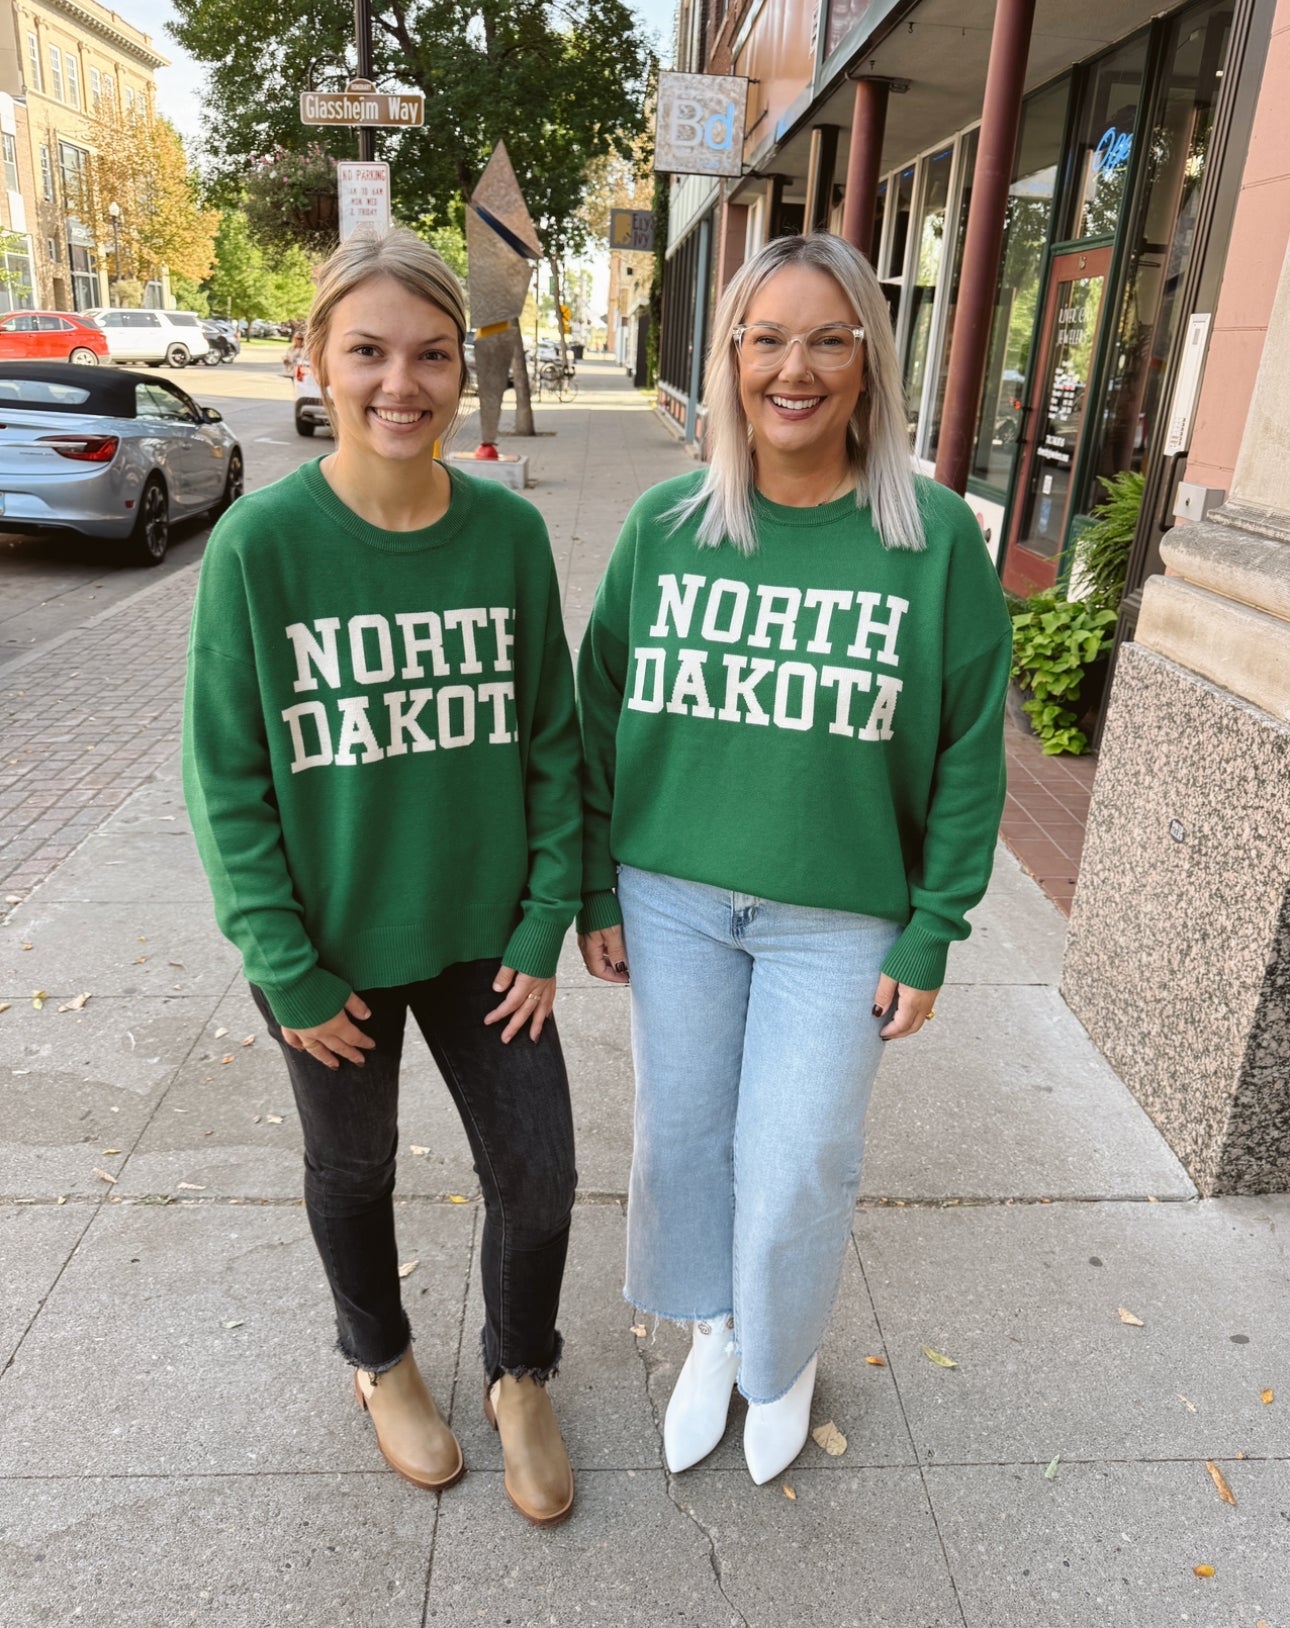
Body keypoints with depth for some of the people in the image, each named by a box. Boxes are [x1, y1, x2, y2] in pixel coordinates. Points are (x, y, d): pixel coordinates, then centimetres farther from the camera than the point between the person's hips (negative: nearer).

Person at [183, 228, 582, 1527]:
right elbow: (226, 775, -10)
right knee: (354, 1167, 20)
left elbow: (553, 738, -1)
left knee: (537, 1176, 10)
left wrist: (547, 921, -4)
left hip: (483, 932, 2)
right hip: (330, 947, -1)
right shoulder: (259, 544, -14)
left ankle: (519, 1375, 41)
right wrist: (289, 969, -11)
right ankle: (380, 1360, 50)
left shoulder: (510, 532, -7)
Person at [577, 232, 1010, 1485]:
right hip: (672, 900, 3)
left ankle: (784, 1359, 41)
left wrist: (929, 937, -5)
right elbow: (602, 715, 3)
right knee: (684, 1135, 16)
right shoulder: (665, 525, -3)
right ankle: (713, 1332, 46)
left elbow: (967, 756, -4)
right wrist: (596, 891, 3)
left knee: (796, 1167, 8)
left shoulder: (934, 538, -8)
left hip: (839, 919, -2)